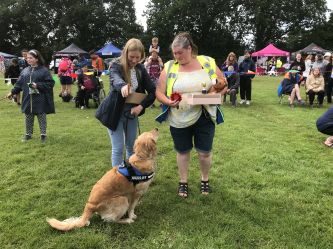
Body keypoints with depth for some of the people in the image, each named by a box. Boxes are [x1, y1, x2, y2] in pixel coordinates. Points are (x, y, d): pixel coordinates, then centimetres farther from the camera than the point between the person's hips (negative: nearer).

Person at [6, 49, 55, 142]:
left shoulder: (44, 70, -6)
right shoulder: (25, 71, 11)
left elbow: (50, 83, -11)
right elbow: (19, 83, 14)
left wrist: (38, 85, -17)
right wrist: (12, 92, 7)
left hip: (40, 100, -5)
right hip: (28, 99, 5)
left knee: (41, 117, 5)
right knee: (28, 118, 12)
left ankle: (43, 134, 17)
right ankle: (28, 134, 25)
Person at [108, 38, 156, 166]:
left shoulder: (140, 68, -1)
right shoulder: (116, 65, -14)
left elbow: (152, 91, -3)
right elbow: (115, 79, -38)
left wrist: (141, 106, -18)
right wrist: (122, 86, -61)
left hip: (132, 112, 5)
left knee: (131, 146, 15)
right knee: (118, 148, 0)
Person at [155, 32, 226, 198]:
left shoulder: (208, 63, -2)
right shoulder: (169, 67, -2)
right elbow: (159, 92, -1)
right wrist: (168, 101, -21)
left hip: (204, 117, 0)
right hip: (179, 119, 0)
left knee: (204, 152, 9)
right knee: (183, 151, 14)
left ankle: (205, 180, 35)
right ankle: (183, 182, 35)